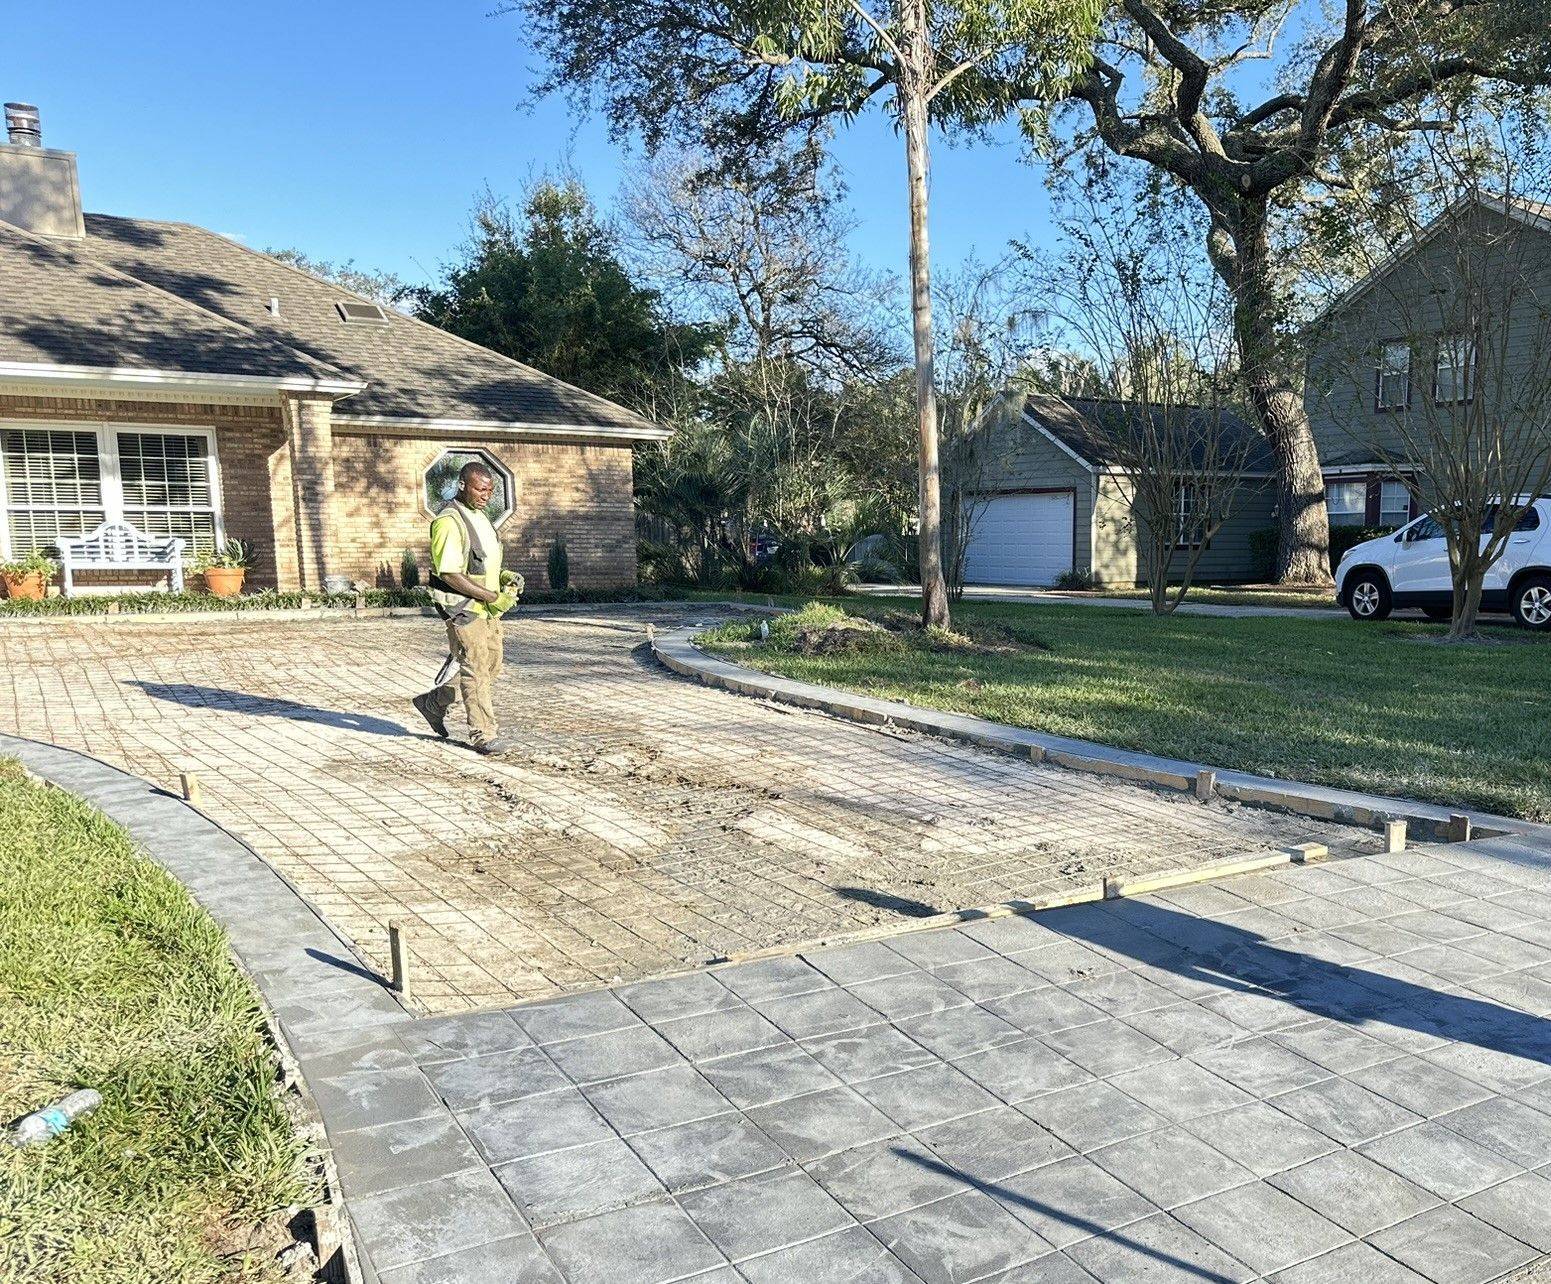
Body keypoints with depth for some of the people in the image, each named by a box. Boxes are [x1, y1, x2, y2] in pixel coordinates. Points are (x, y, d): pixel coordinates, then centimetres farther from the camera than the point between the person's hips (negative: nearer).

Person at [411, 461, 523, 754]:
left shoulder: (480, 516, 13)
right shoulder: (449, 522, -16)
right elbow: (450, 574, -22)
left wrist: (503, 576, 5)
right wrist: (492, 597, -21)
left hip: (486, 608, 9)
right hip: (463, 608, -9)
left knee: (491, 668, 14)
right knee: (476, 671, -4)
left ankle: (433, 703, 30)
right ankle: (483, 735, 6)